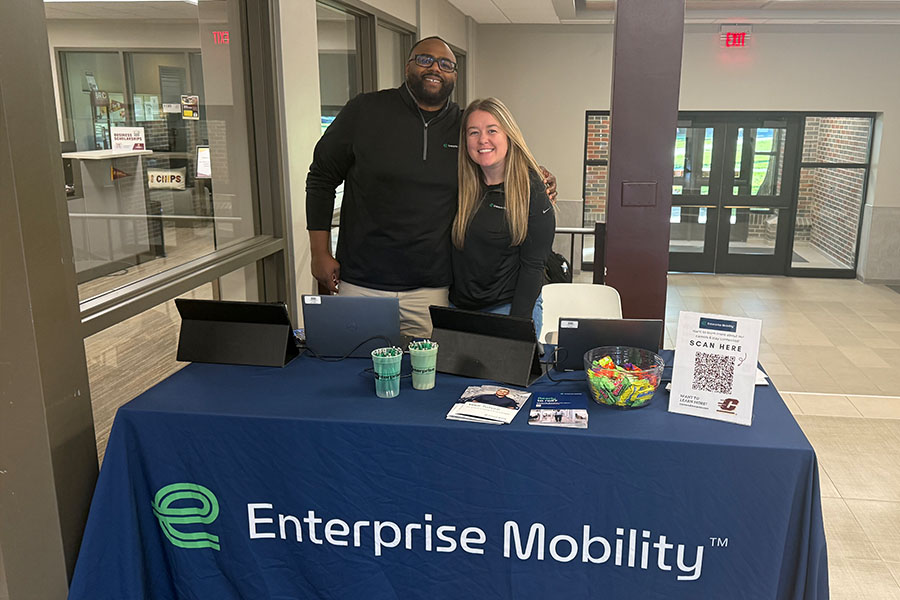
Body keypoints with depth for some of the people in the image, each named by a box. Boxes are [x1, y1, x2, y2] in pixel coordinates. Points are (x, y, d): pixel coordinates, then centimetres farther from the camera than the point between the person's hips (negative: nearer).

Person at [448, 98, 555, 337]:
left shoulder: (532, 191, -9)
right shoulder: (461, 186, 3)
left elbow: (532, 265, -11)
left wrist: (517, 323, -16)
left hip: (508, 306, -4)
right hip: (458, 307, 4)